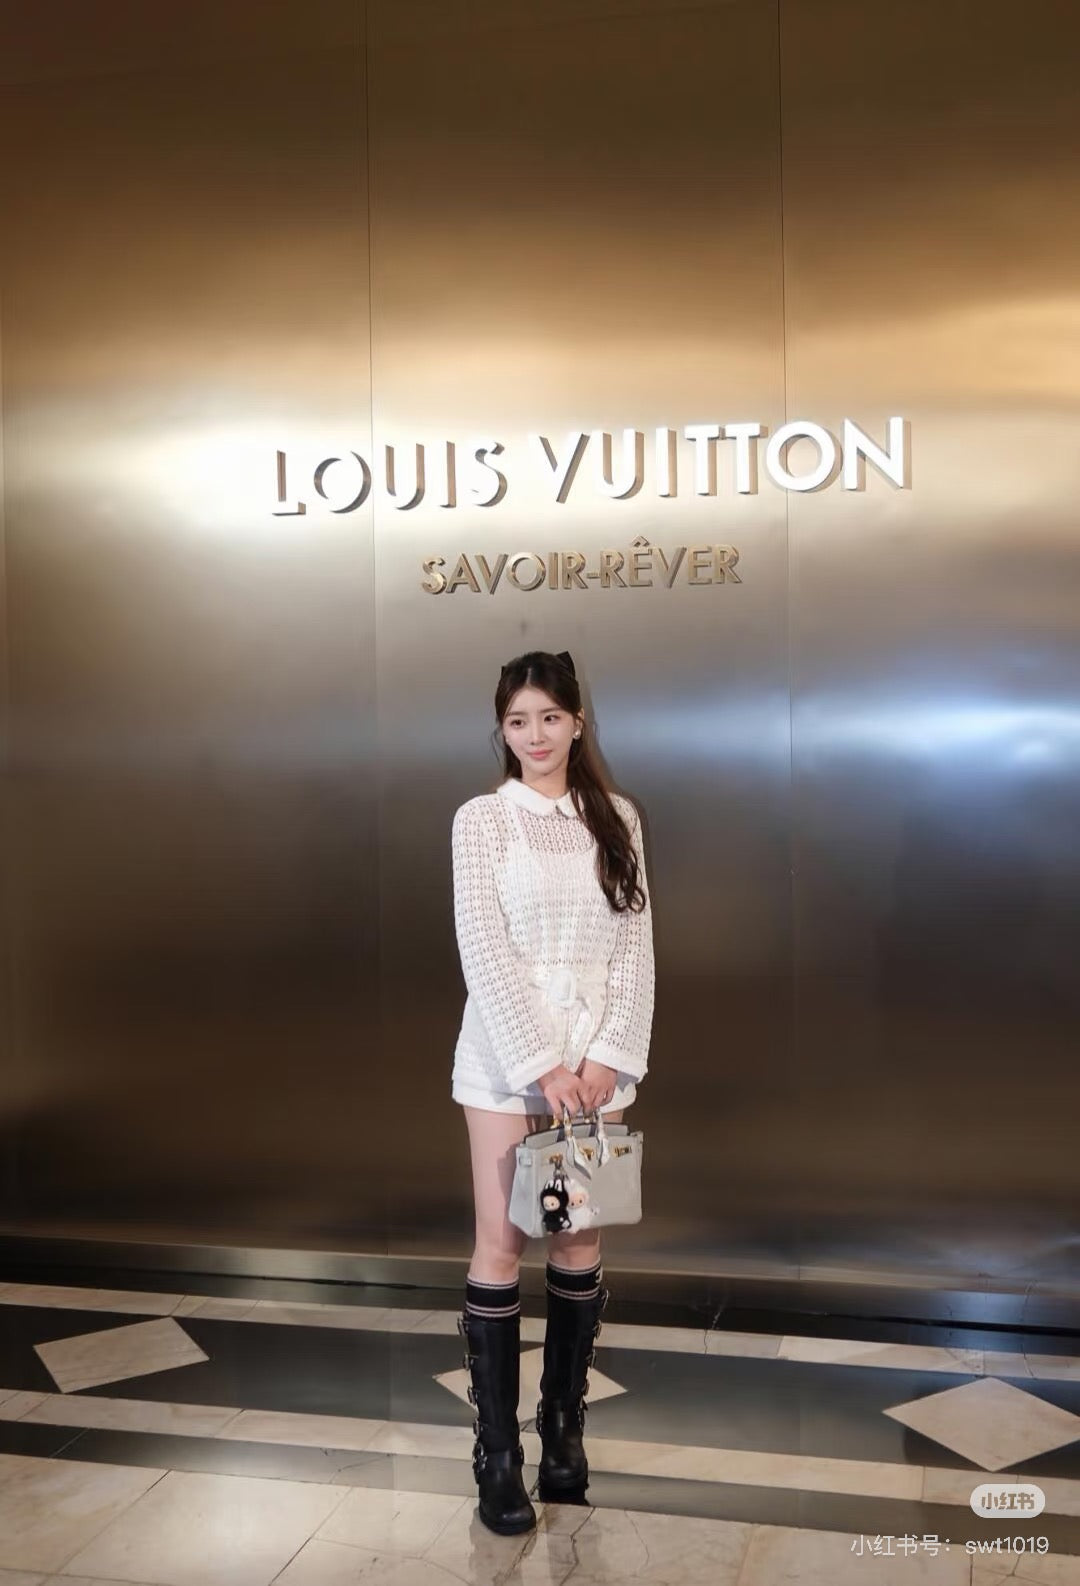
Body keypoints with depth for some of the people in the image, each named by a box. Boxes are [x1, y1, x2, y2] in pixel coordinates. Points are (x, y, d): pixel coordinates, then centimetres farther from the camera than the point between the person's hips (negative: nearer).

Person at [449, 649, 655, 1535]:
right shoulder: (481, 819, -3)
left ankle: (565, 1427, 24)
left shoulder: (619, 818, 5)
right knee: (501, 1246, 2)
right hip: (506, 1057, -2)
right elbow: (484, 951, -10)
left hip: (599, 1055, 3)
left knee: (582, 1242, 9)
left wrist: (610, 1055, -8)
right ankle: (498, 1451, 11)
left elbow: (637, 947, 3)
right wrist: (542, 1064, -15)